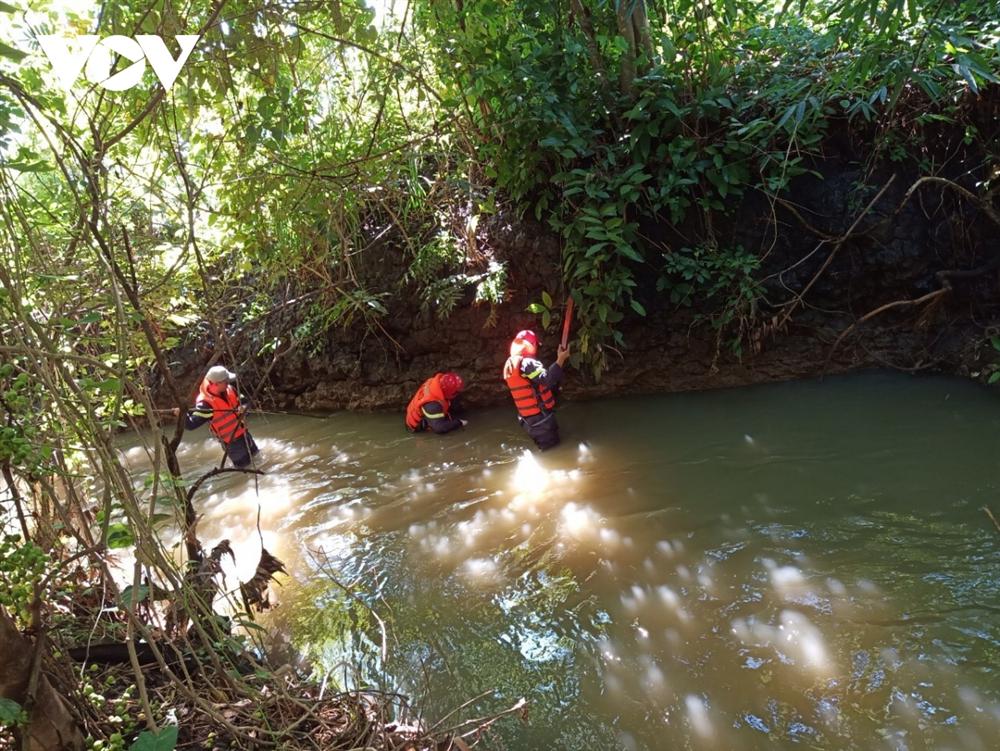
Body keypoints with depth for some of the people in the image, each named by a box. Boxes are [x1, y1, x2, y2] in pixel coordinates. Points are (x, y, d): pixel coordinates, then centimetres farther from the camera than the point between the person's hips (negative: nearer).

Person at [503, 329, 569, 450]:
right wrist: (560, 359, -27)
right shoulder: (527, 363, -21)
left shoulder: (511, 364, 10)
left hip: (528, 418, 9)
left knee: (545, 449, 20)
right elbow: (547, 380, -32)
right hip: (540, 416, -9)